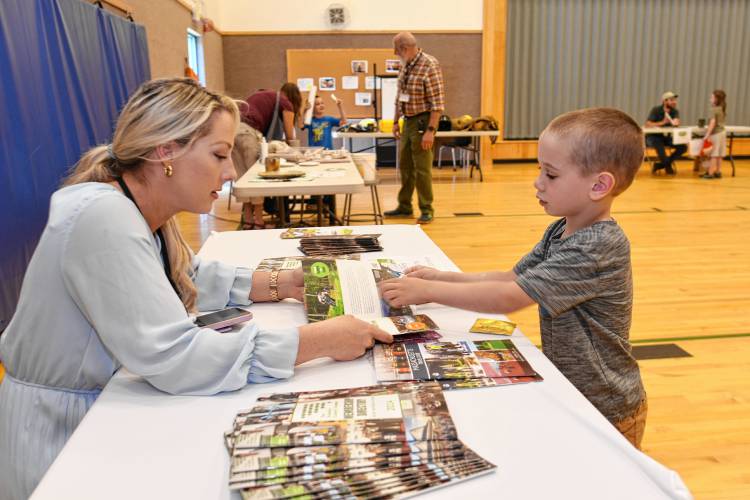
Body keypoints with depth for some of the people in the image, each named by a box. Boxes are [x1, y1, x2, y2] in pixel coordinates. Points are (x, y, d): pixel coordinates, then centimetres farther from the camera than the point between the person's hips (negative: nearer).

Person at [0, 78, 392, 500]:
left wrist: (279, 284, -2)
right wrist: (319, 341, -32)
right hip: (61, 438, -8)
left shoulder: (142, 209, -1)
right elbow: (173, 356, -35)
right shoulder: (103, 218, -30)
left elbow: (192, 278, 13)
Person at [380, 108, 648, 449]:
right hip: (566, 390, 7)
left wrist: (429, 291, -26)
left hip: (604, 410, -7)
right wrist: (442, 277, -7)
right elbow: (511, 278, 3)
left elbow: (510, 297, -31)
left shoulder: (598, 247, -27)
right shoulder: (559, 231, 0)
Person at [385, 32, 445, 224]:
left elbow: (438, 102, -18)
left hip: (422, 122, -8)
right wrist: (395, 122, 16)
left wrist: (430, 130, -22)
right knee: (405, 166, 13)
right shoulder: (405, 65, 8)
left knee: (422, 168, -4)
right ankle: (404, 207, 25)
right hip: (408, 121, 8)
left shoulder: (429, 65, -16)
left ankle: (427, 210, 9)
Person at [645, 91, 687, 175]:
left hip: (666, 137, 5)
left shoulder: (675, 111, 2)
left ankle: (661, 164, -6)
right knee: (659, 144, -38)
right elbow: (647, 124, -22)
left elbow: (676, 123, -17)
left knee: (683, 147, -14)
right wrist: (662, 123, -26)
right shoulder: (656, 110, -9)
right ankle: (668, 166, -16)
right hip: (653, 137, -5)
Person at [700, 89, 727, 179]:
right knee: (719, 155, 12)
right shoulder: (722, 109, 12)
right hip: (722, 132, 9)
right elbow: (722, 121, 19)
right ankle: (718, 172, 17)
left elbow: (713, 122, -22)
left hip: (716, 133, -9)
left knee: (714, 155, -8)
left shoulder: (714, 109, -15)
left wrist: (707, 134, -23)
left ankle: (710, 173, -7)